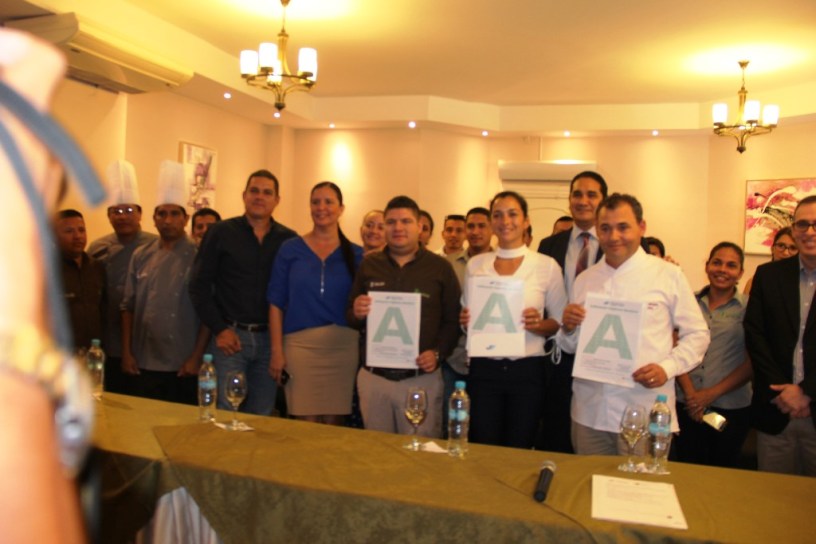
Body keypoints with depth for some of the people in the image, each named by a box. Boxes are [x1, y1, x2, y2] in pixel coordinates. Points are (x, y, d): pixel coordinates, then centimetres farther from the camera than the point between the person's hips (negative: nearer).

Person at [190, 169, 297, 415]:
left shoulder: (289, 239, 5)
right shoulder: (221, 233, 2)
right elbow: (199, 286, 2)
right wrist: (219, 329, -5)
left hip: (269, 339, 2)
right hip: (229, 336, -1)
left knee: (261, 418, 9)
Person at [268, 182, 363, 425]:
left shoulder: (355, 255, 6)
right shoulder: (290, 249, 4)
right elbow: (276, 303, 2)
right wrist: (277, 350, -5)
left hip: (343, 347, 1)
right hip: (299, 344, -1)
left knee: (333, 423, 6)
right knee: (306, 425, 1)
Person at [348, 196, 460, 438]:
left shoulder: (440, 268, 0)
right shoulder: (369, 265, 8)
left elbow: (453, 320, 0)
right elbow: (351, 318, 13)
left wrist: (438, 353, -13)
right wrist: (356, 313, -9)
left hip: (421, 379, -2)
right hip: (373, 377, 3)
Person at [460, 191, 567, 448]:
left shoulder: (547, 265, -1)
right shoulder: (475, 264, 6)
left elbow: (561, 323, 3)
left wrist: (539, 325, -17)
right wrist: (465, 320, -7)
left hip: (527, 370, -1)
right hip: (484, 368, 2)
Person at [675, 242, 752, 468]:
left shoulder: (748, 308, -1)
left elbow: (753, 362, -4)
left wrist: (712, 393, -9)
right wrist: (689, 392, -10)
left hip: (731, 409, -1)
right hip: (688, 406, 1)